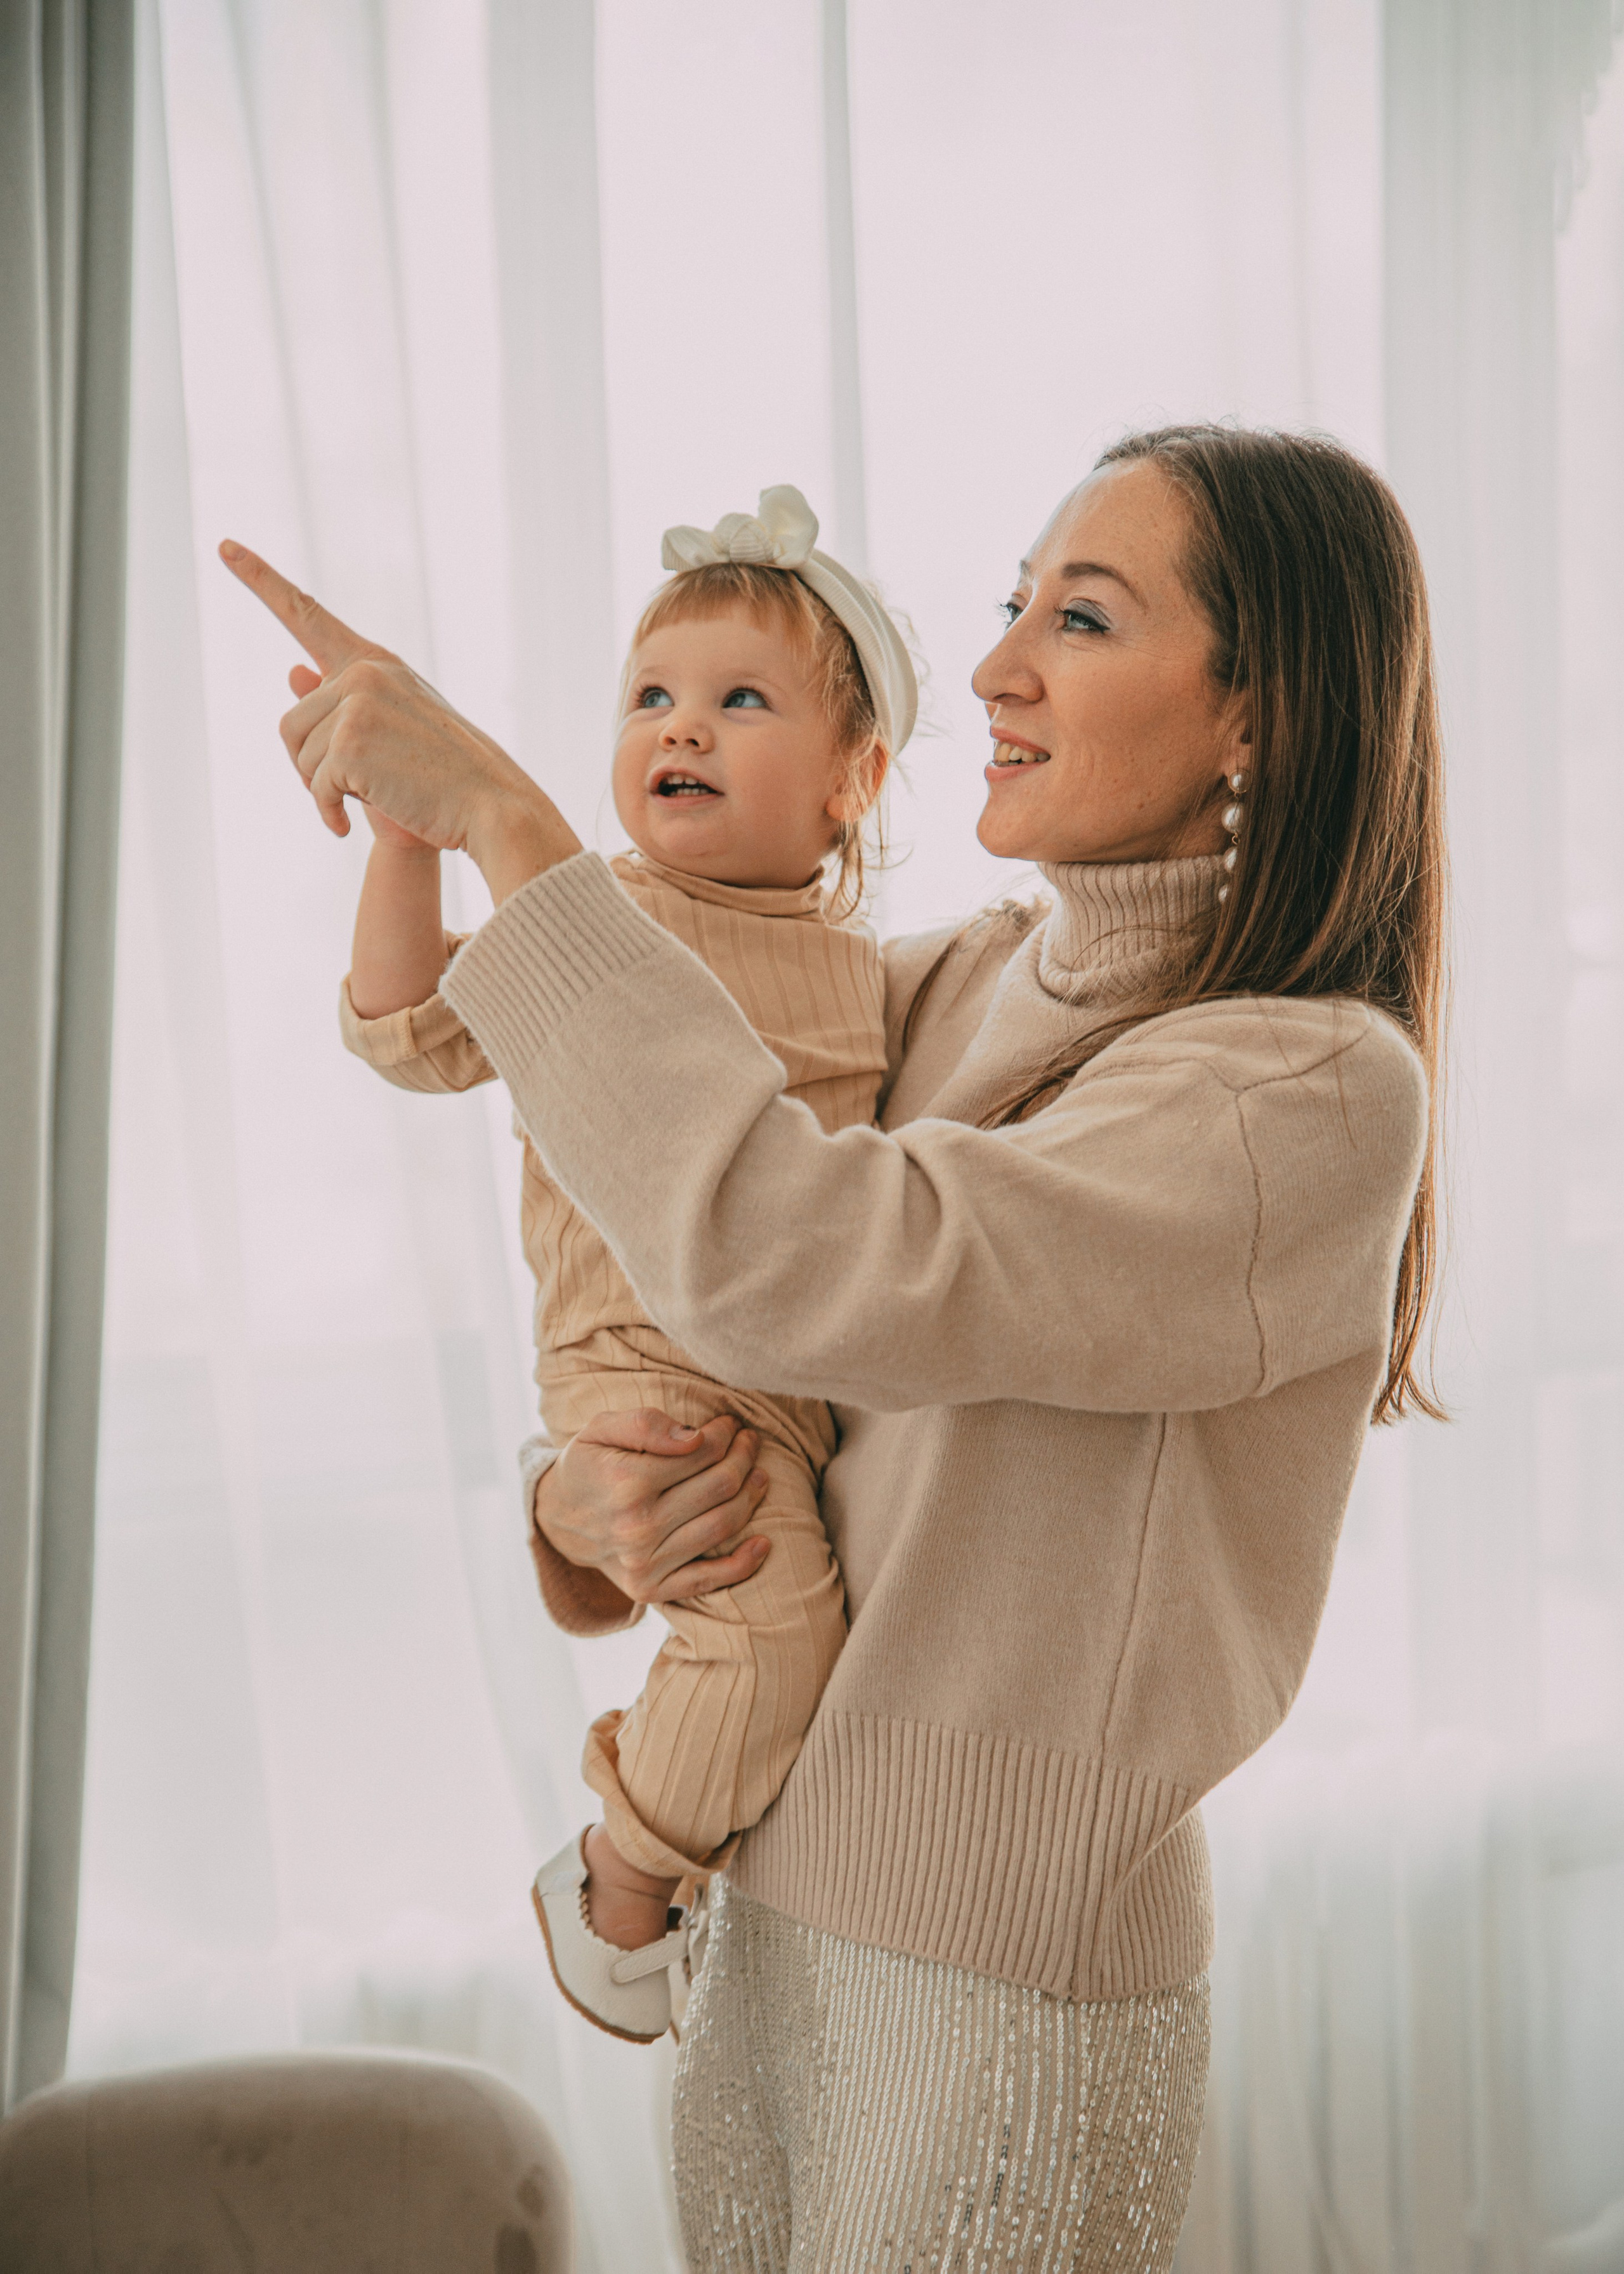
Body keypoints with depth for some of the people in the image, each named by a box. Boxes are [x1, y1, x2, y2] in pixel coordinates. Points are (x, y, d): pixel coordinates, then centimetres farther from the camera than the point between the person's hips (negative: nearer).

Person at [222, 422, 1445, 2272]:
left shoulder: (1319, 1090, -21)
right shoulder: (959, 985, 2)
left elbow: (790, 1265, -34)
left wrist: (499, 819, -27)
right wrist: (581, 1506, -12)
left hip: (1012, 1994, -6)